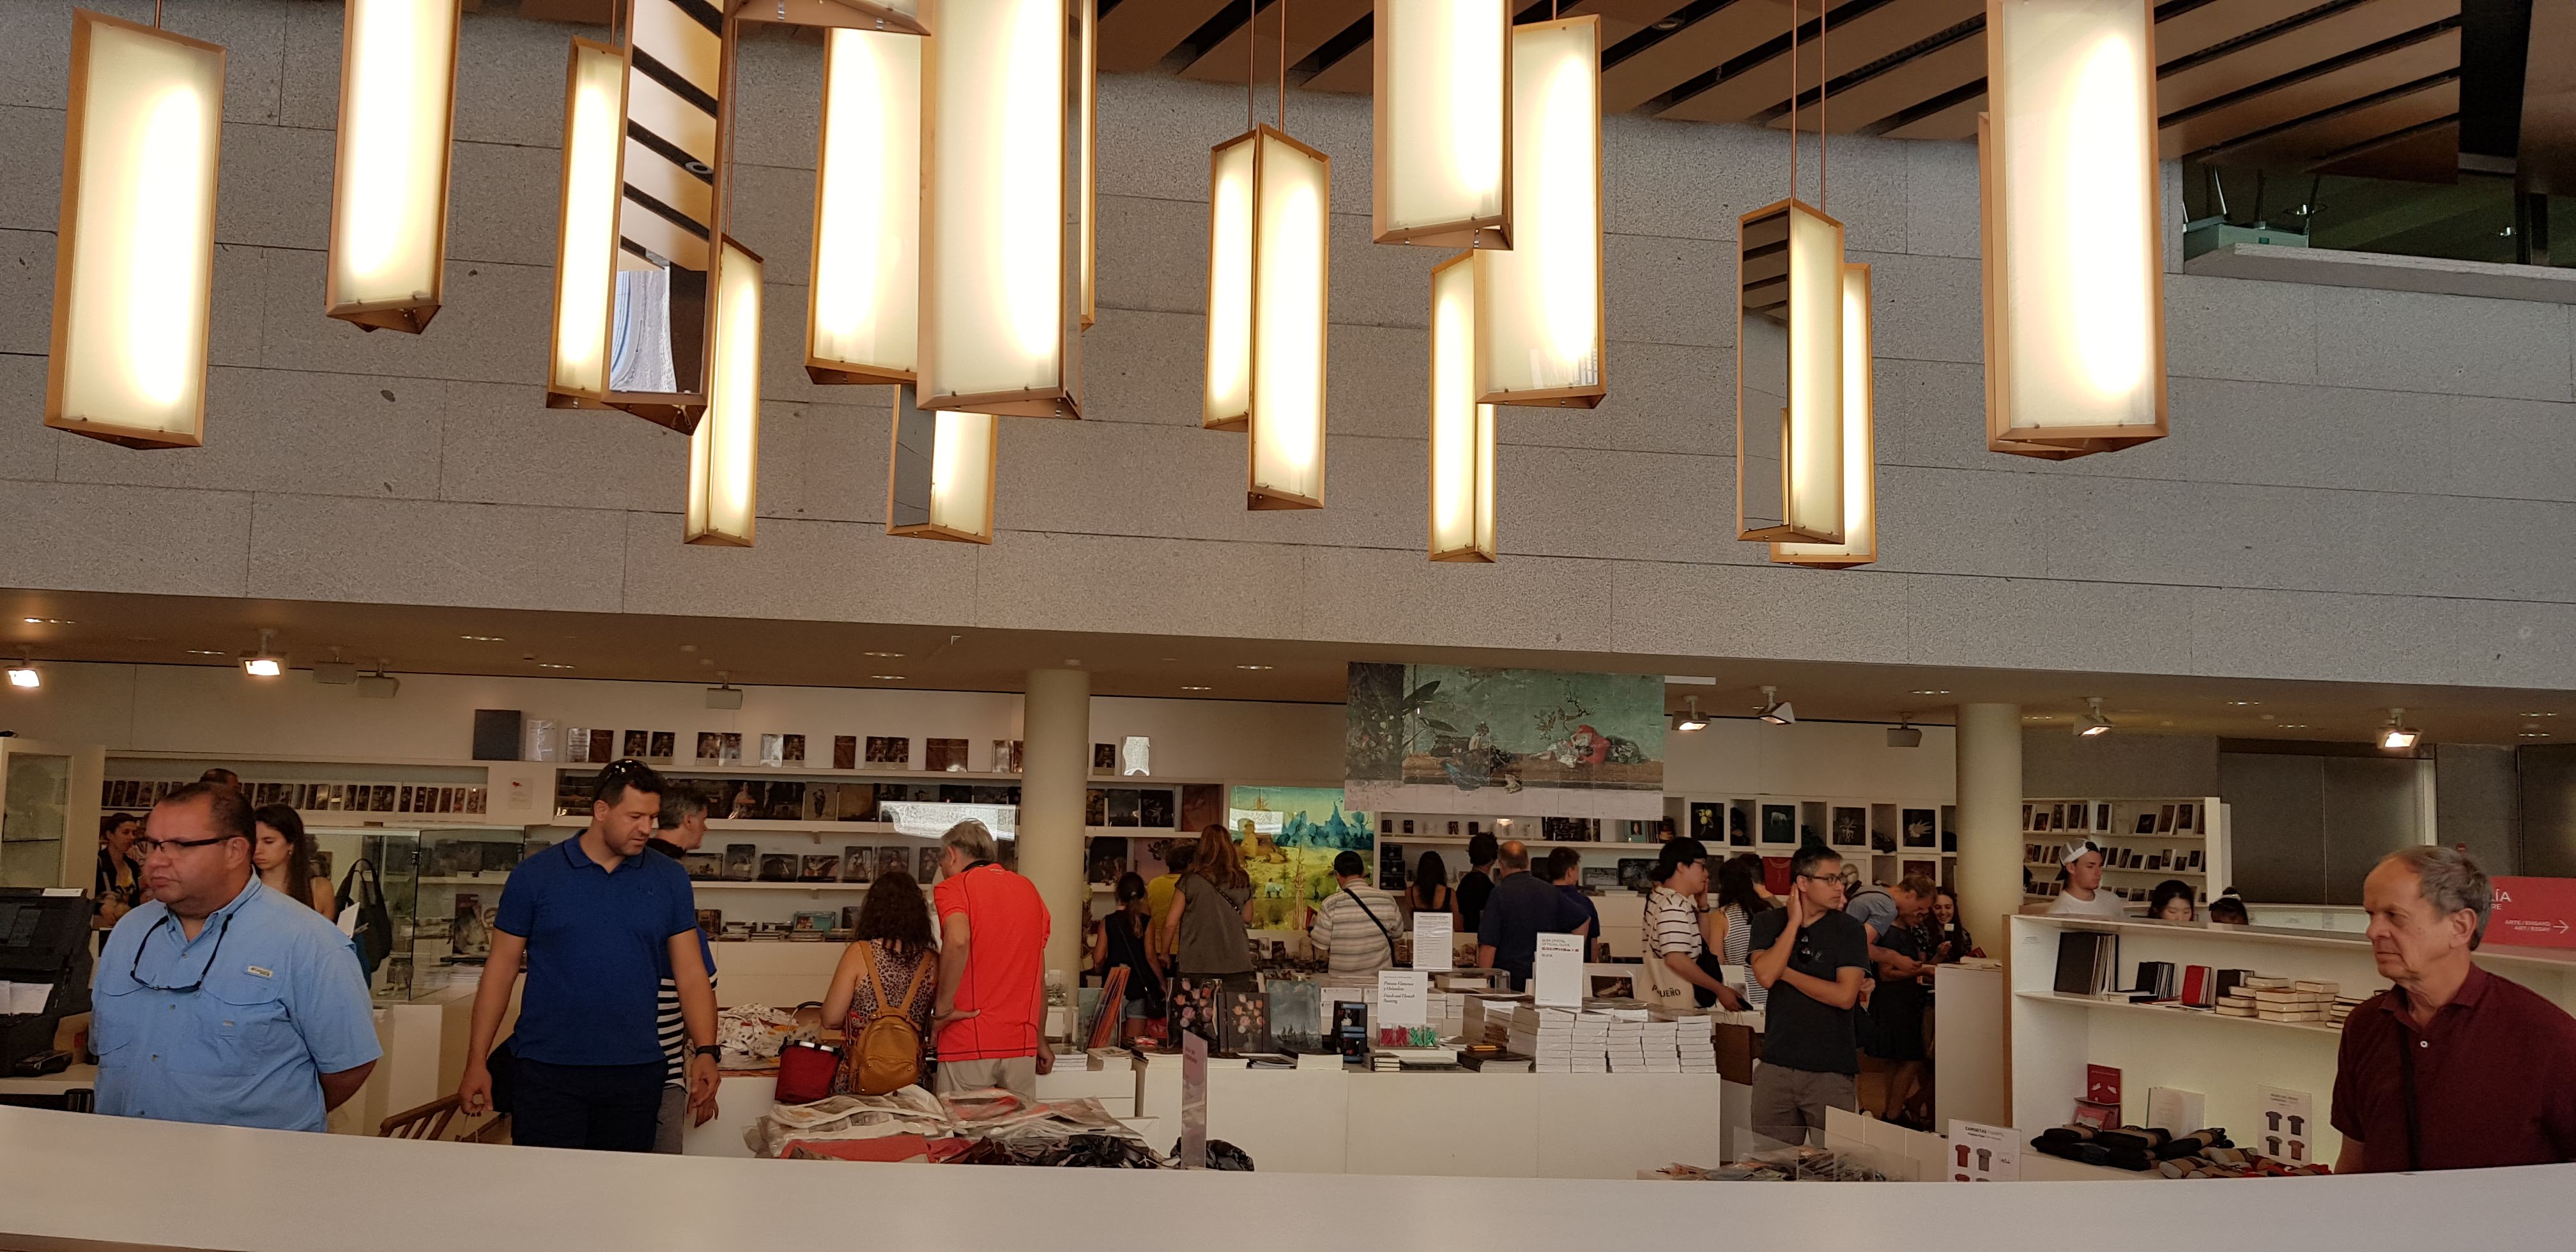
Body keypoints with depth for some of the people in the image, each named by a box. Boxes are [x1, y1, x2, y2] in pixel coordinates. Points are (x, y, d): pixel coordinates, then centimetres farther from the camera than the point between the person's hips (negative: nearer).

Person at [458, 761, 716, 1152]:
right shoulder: (535, 875, 0)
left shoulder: (670, 880, 5)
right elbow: (501, 970, 3)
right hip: (545, 1072, -2)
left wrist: (705, 1051, -10)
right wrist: (477, 1062, 0)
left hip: (636, 1074, 2)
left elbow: (692, 975, 4)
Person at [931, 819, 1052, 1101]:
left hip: (968, 1045, -5)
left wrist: (943, 1010, -12)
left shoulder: (952, 888, -1)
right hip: (1022, 1046, 5)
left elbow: (958, 942, -22)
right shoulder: (1029, 890, 15)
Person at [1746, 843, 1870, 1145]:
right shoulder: (1768, 924, 5)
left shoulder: (1849, 929, -2)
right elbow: (1765, 976, -13)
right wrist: (1794, 922, -8)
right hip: (1776, 1066, 2)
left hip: (1832, 1071, -2)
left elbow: (1845, 996, -12)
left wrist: (1786, 972, -8)